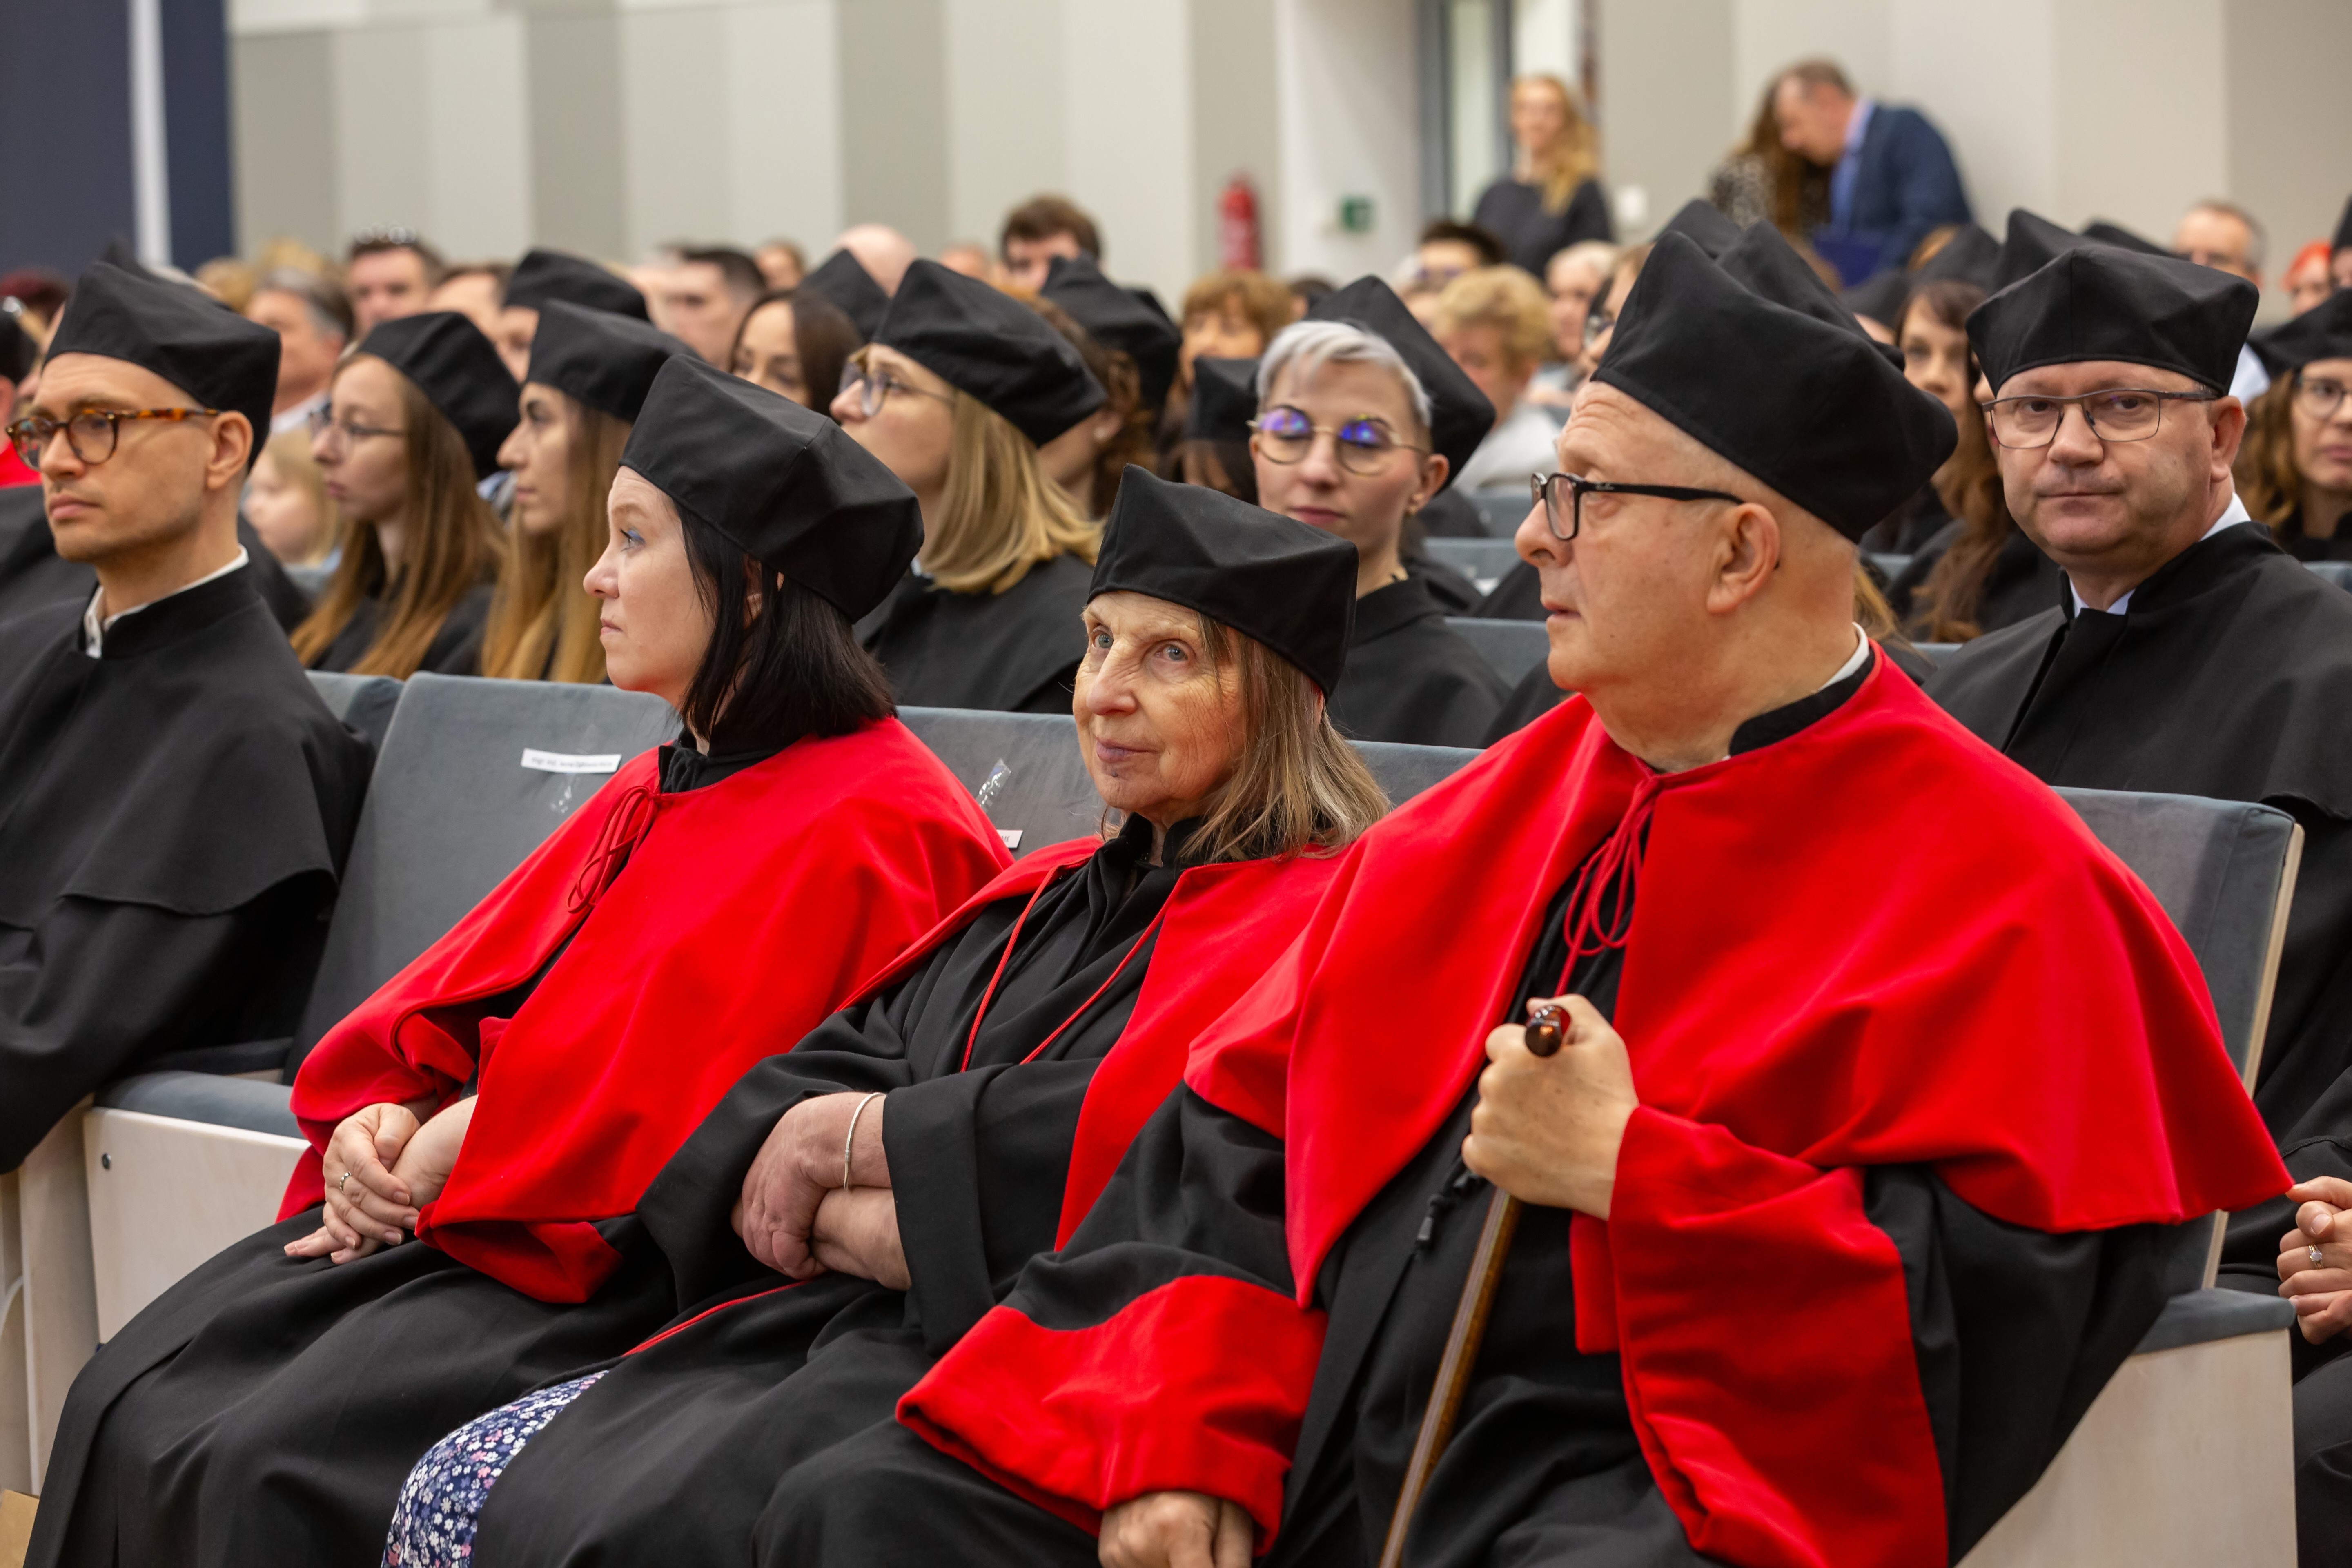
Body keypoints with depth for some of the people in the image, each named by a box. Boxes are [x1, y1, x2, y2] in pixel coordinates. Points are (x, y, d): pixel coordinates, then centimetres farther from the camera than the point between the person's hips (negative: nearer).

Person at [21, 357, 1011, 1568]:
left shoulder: (872, 830, -11)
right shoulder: (656, 793, 19)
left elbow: (686, 1111, -17)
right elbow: (466, 989, 18)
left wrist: (456, 1150, -11)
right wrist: (385, 1123, -2)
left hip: (624, 1271, -9)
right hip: (450, 1208, 9)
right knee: (127, 1412, -8)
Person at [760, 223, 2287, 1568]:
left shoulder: (1993, 882, -4)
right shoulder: (1507, 806, 18)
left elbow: (2006, 1307, -14)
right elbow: (1234, 1139, 15)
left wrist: (1631, 1173, -15)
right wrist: (1177, 1442, 0)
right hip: (1300, 1436, 7)